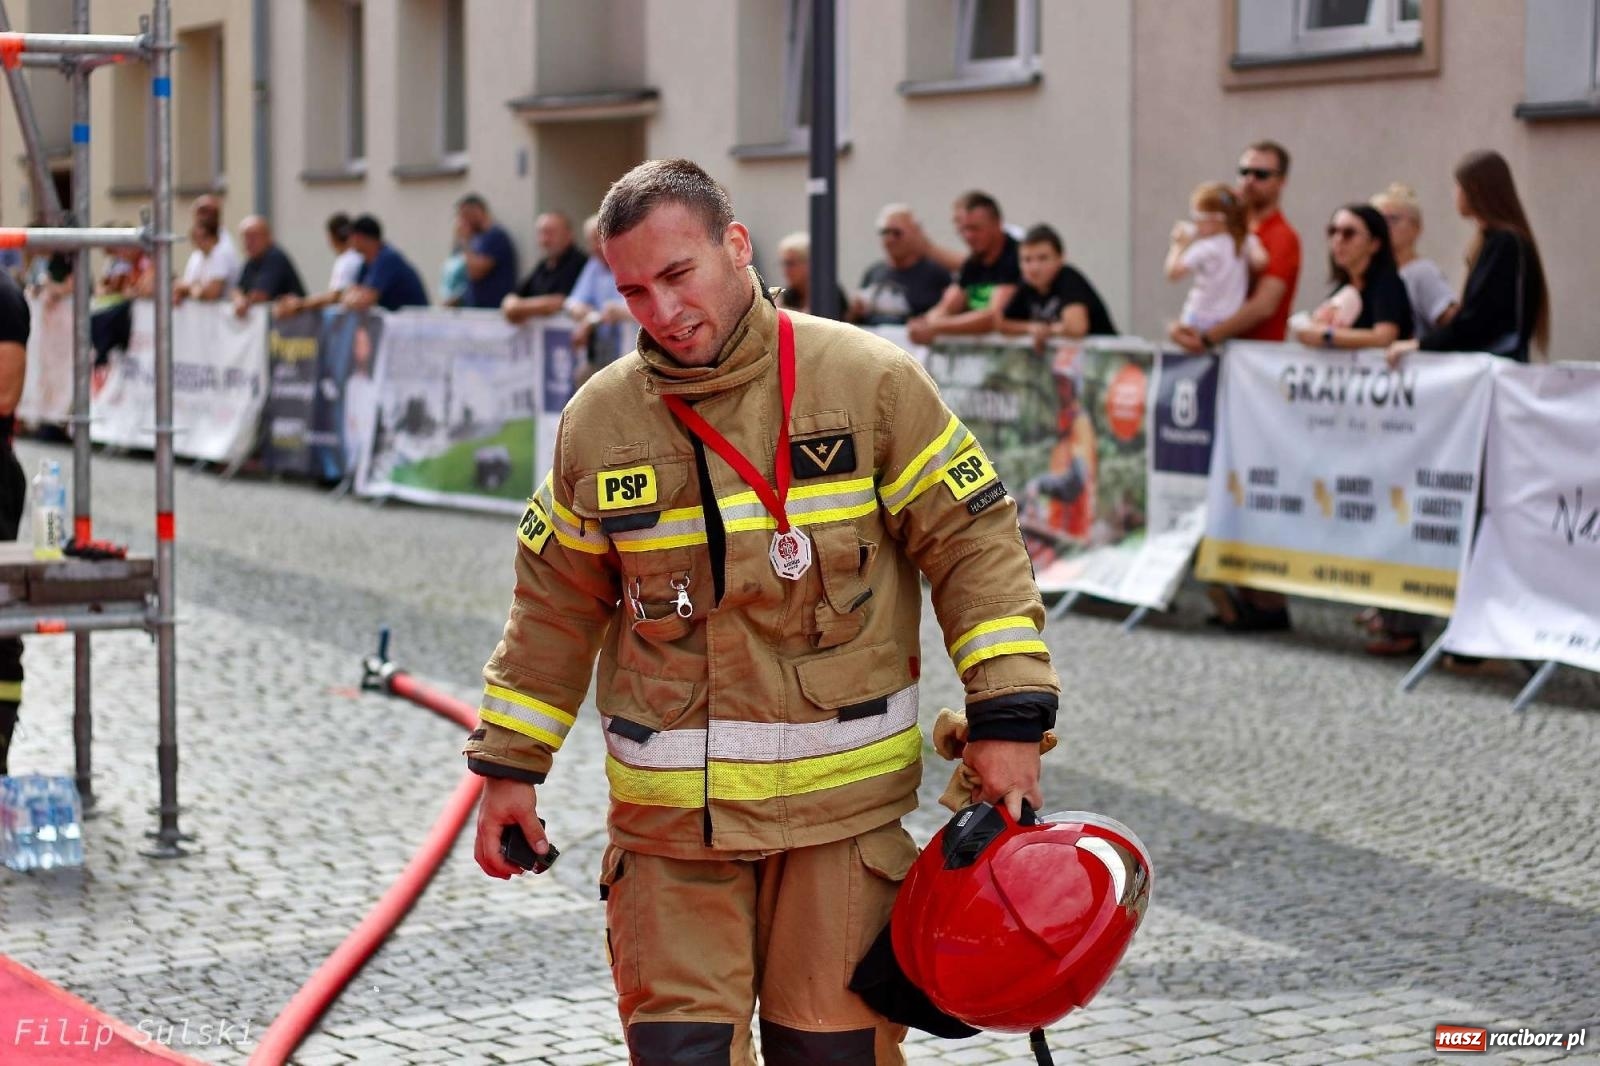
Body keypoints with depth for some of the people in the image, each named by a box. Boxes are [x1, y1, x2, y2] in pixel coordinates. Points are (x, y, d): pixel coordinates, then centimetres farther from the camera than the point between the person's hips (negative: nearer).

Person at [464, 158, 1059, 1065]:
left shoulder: (871, 382, -4)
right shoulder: (598, 420, 5)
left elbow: (973, 541, -2)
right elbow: (556, 607, 14)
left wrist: (1008, 717, -10)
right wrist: (511, 766, 15)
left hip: (840, 796, -2)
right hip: (670, 816, 2)